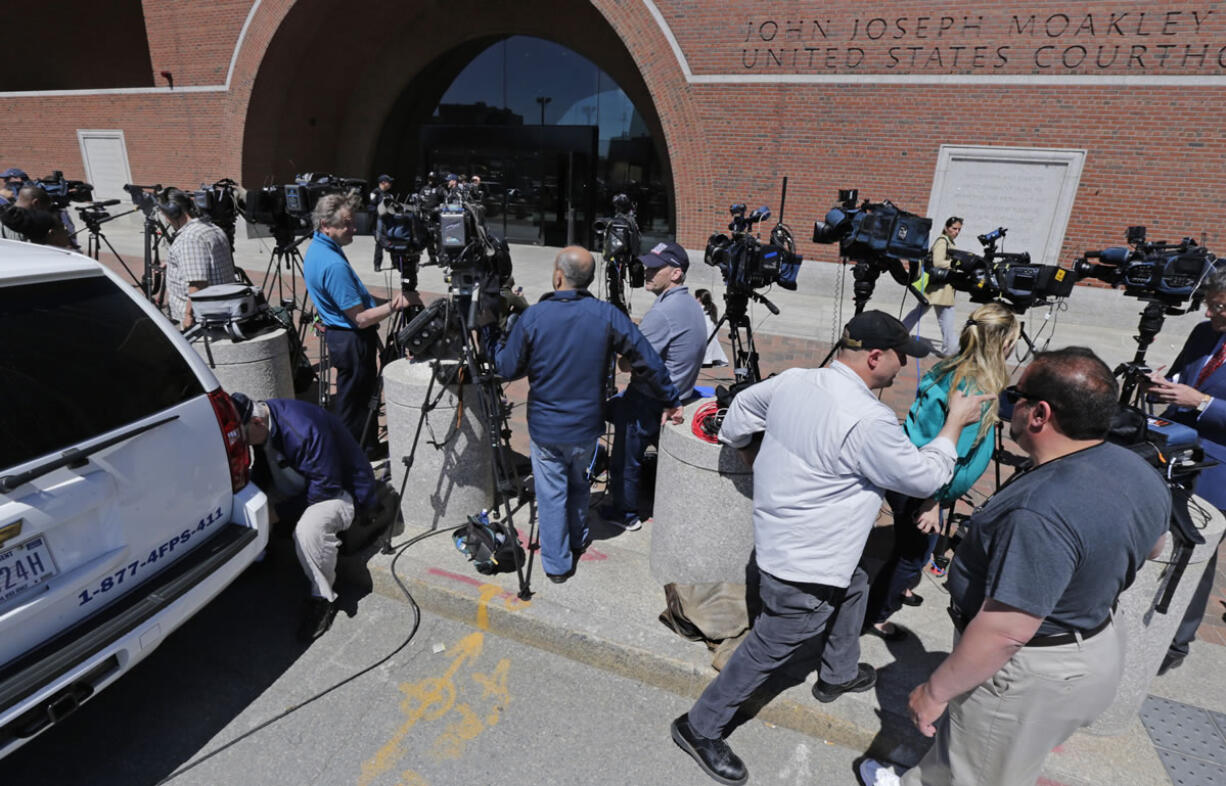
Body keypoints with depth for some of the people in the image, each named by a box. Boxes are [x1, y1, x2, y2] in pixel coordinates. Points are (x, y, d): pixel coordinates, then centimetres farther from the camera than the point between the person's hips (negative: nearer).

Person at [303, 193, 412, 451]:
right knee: (354, 402, 5)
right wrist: (395, 305, -23)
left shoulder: (317, 248, 6)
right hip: (353, 340, -10)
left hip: (338, 332, 10)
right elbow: (361, 318, -25)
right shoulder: (334, 264, -27)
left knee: (350, 399, 21)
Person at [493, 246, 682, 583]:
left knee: (551, 495, 12)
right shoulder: (607, 315, -12)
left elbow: (507, 369, -6)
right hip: (586, 426, 2)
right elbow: (649, 361, -11)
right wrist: (671, 400, 0)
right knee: (579, 484, 25)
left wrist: (499, 343, 14)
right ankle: (577, 542, 43)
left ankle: (557, 564, 21)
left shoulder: (532, 317, -15)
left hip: (544, 427, -2)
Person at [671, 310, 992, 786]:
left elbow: (739, 411, 9)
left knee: (853, 586, 30)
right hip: (803, 569, -9)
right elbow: (924, 478, -13)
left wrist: (753, 457, 23)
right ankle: (700, 729, 25)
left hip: (778, 533, 9)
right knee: (767, 651, 8)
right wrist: (956, 422, 0)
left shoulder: (794, 380, -6)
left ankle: (838, 676, 52)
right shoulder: (868, 421, -28)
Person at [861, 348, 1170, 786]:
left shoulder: (1041, 512, -36)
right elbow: (1151, 546, 15)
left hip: (1027, 678, -8)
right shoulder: (1140, 470, -5)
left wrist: (935, 691, -21)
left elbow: (1005, 632, -34)